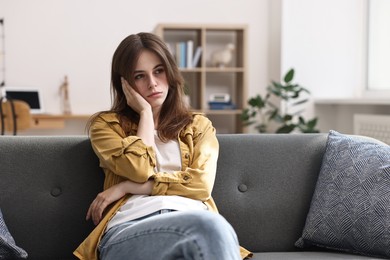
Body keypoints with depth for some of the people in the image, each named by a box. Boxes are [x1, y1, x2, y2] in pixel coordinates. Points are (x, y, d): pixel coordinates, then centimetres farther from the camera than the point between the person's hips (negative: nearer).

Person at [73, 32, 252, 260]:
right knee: (209, 226, -37)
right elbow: (140, 169, -1)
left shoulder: (199, 125, 23)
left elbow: (201, 183, 4)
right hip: (130, 229, -2)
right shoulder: (106, 124, 19)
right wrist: (145, 112, 11)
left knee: (211, 229, -39)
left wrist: (127, 187, 0)